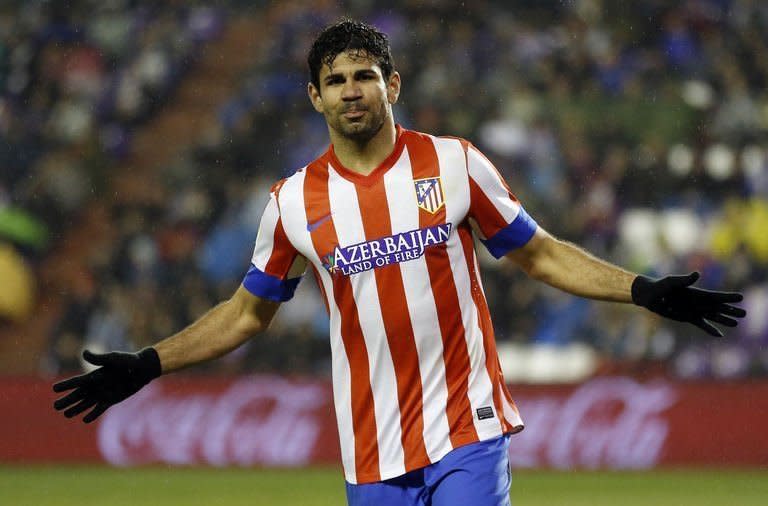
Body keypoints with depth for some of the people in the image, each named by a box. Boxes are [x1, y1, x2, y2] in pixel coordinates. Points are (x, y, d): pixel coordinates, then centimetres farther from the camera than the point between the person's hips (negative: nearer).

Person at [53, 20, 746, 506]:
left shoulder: (455, 164, 1)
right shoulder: (295, 201, 4)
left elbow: (540, 254, 9)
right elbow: (248, 311, 16)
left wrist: (645, 291, -1)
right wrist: (146, 366, 10)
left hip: (469, 431, -1)